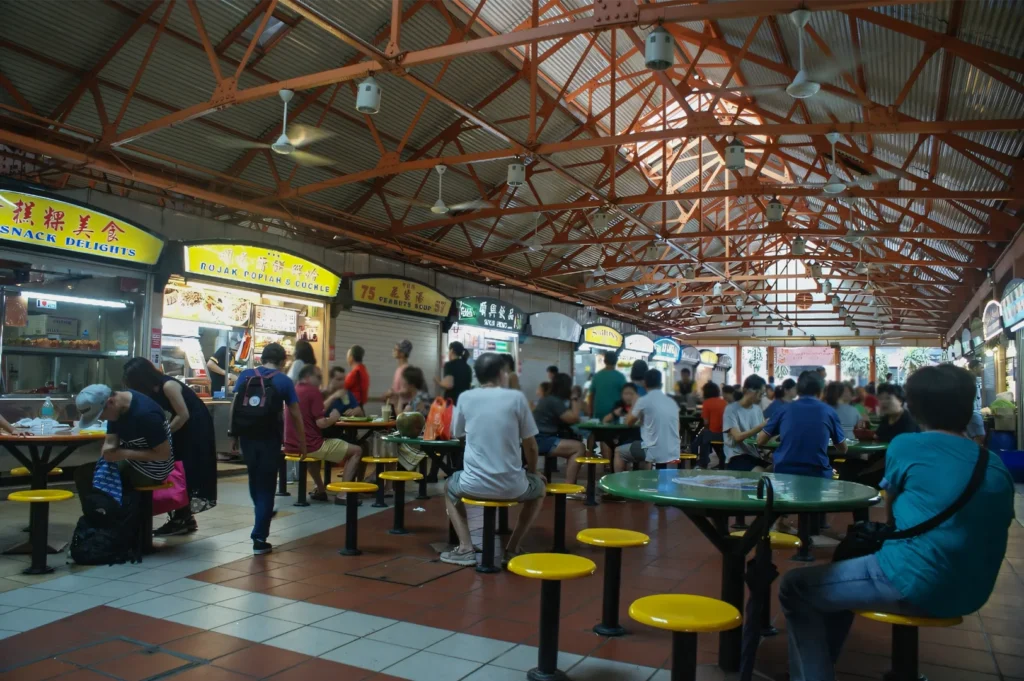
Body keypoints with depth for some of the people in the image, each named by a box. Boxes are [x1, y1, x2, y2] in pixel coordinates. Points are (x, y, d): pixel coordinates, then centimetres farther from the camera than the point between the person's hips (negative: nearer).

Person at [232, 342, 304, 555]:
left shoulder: (245, 376, 2)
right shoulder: (284, 381, -4)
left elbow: (235, 407, 2)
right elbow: (296, 415, -4)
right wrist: (302, 443, 4)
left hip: (247, 436, 3)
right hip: (270, 440, -3)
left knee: (254, 478, 27)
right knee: (266, 486, 4)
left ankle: (260, 511, 50)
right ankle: (259, 539, 3)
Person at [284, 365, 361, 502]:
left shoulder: (294, 390, 13)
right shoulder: (313, 391, -11)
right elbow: (321, 423, -17)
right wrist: (334, 418, 3)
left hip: (291, 446, 8)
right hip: (310, 446, -8)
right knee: (356, 451, 1)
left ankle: (320, 490, 33)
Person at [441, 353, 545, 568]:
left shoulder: (466, 398, 2)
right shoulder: (516, 398, -2)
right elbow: (530, 445, 4)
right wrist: (532, 472, 22)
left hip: (473, 484, 1)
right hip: (511, 486, -1)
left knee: (450, 486, 36)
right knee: (538, 487, 33)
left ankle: (465, 548, 18)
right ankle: (512, 549, 21)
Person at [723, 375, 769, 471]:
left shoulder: (757, 409, 11)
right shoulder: (731, 409, -7)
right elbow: (738, 437, -18)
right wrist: (762, 426, -25)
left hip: (755, 454, 6)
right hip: (737, 456, -6)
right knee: (759, 473, -32)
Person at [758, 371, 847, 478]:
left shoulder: (784, 409, 6)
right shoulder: (829, 411, 4)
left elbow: (760, 441, 10)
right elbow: (843, 449, 14)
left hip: (784, 472, 1)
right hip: (817, 474, -1)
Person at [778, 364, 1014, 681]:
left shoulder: (905, 446, -6)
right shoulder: (997, 466, 8)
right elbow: (987, 532, 18)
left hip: (916, 585, -7)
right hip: (971, 595, 7)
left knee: (795, 587, 5)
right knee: (848, 566, 30)